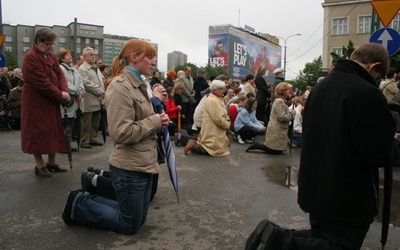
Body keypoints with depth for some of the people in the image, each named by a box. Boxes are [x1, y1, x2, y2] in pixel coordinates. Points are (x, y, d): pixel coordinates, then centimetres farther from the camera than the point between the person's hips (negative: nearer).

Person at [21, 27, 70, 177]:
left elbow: (60, 74, 5)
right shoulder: (31, 57, -16)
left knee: (53, 131, 12)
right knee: (38, 133, 1)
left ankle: (52, 162, 24)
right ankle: (39, 166, 12)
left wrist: (65, 91, -12)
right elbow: (41, 82, -22)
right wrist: (60, 94, -18)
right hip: (36, 103, -8)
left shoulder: (50, 56, 11)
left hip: (51, 101, 8)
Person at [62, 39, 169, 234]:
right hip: (129, 167, -9)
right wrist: (155, 121, -17)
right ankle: (79, 205, 19)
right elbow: (121, 133, -26)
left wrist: (157, 121, 2)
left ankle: (85, 200, 28)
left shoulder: (137, 84, 11)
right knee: (130, 225, 8)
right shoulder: (120, 86, -18)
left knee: (138, 219, 21)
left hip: (144, 163, 9)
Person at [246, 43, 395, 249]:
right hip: (347, 197, -8)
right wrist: (393, 146, 5)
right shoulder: (367, 93, -20)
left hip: (314, 188, 8)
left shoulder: (320, 87, 7)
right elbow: (380, 154, -19)